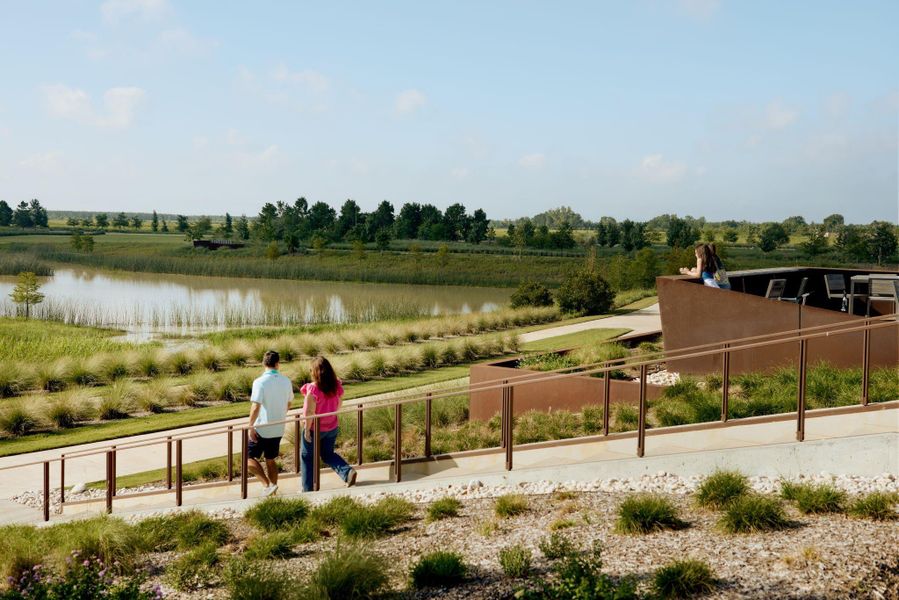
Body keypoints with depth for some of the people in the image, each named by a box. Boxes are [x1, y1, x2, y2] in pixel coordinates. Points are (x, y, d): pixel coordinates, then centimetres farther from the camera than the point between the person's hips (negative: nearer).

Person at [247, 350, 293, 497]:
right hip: (278, 429, 6)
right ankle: (273, 490, 20)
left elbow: (255, 407, -22)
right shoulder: (286, 381, 0)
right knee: (270, 460, 18)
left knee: (248, 457, 6)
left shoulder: (260, 382, -18)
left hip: (262, 429, -6)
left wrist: (250, 427, -13)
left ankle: (268, 484, -7)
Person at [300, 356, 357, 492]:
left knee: (307, 457, 14)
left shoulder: (313, 389, -26)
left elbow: (309, 412, -22)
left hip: (315, 429, -5)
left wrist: (307, 430, -12)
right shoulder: (337, 386, -8)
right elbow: (338, 406, 4)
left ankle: (308, 489, 20)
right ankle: (347, 471, 2)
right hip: (332, 428, 5)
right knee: (328, 454, 24)